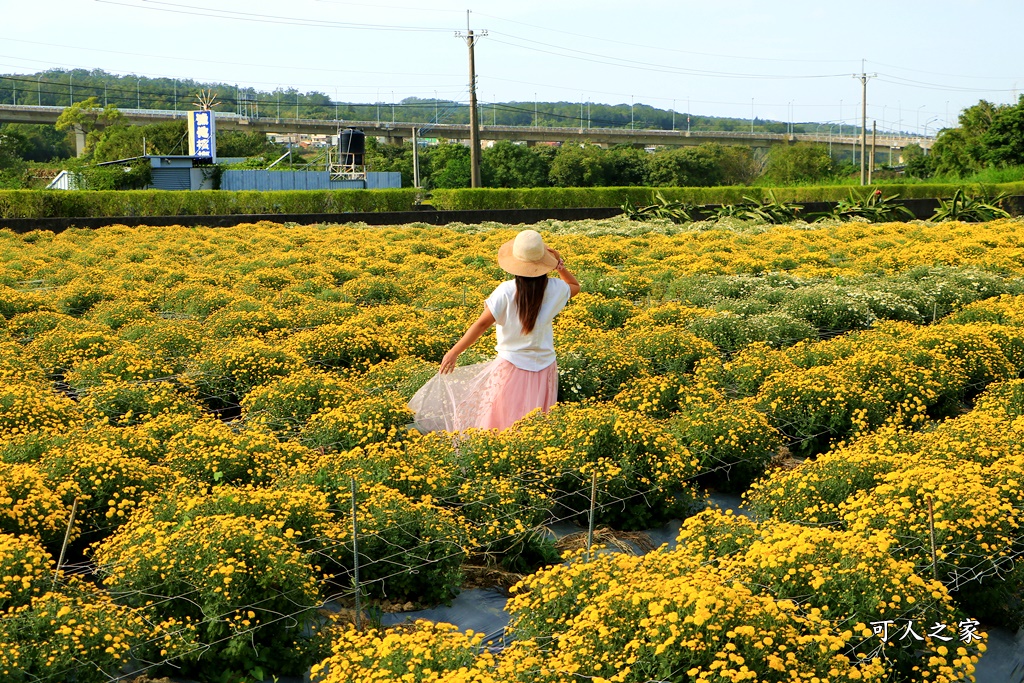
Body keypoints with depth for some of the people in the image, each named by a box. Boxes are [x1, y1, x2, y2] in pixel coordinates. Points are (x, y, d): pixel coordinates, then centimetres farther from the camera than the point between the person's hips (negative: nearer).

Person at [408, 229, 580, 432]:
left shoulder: (507, 291, -14)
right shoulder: (554, 289, -5)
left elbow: (482, 324, -18)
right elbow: (575, 286, 19)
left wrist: (454, 352, -14)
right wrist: (559, 264, 7)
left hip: (511, 366, -3)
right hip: (544, 368, 3)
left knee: (496, 423, 9)